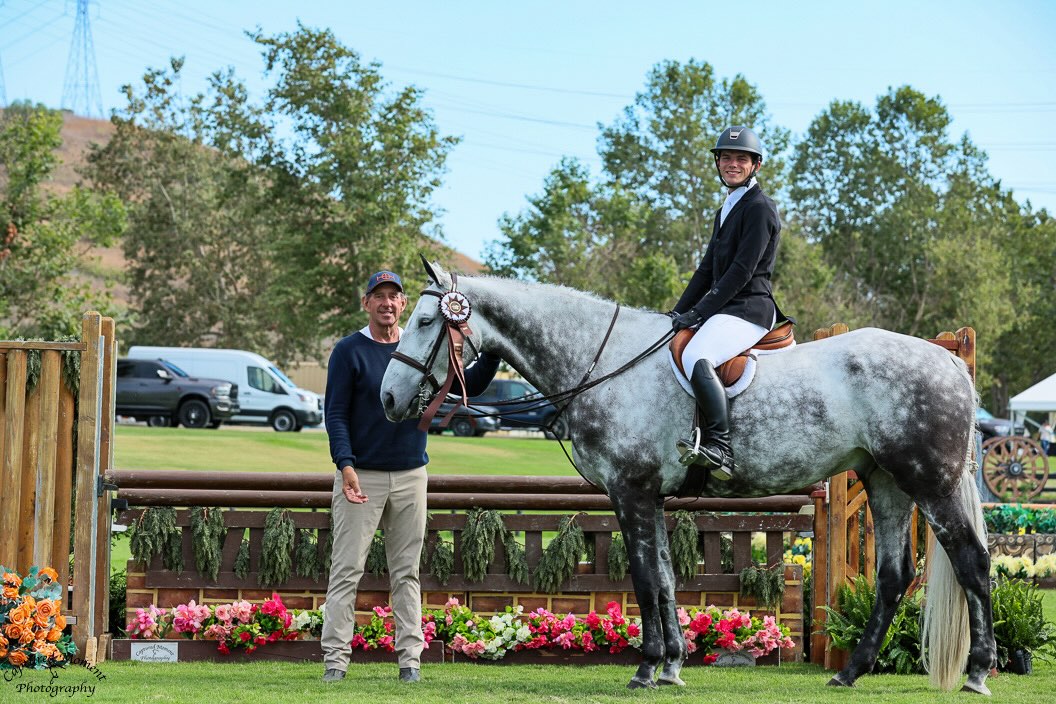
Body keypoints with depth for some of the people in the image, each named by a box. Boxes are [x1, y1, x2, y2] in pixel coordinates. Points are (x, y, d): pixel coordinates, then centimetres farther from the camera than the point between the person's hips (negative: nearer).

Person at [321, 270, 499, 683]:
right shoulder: (349, 352, -3)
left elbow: (469, 386, 5)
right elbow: (335, 414, -7)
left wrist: (492, 353, -12)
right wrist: (345, 464, -21)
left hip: (411, 477, 4)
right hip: (361, 477, -3)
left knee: (407, 573, 6)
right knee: (347, 570, -5)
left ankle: (410, 659, 9)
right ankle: (335, 660, -4)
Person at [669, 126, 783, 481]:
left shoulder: (759, 208, -8)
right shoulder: (726, 211, 22)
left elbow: (742, 270, -16)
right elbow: (708, 269, 22)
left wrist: (699, 312, -18)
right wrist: (679, 312, 10)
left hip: (749, 309, -11)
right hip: (726, 310, 11)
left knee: (696, 357, -34)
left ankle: (719, 449, -41)